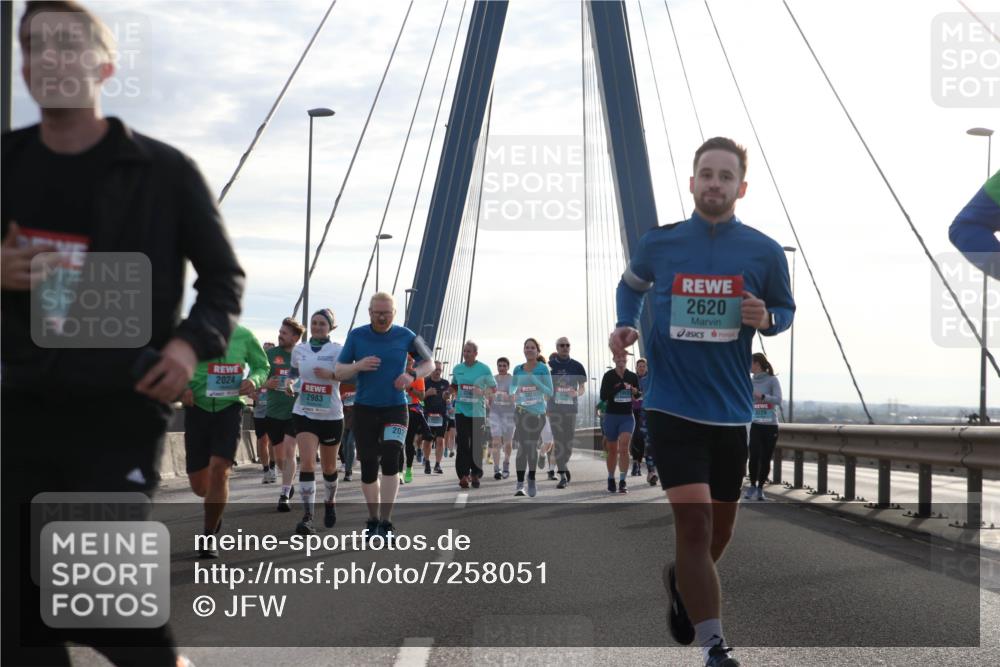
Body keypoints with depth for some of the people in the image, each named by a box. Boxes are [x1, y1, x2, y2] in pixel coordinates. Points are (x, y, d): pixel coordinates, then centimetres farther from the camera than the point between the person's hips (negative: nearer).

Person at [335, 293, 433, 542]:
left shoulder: (405, 336, -2)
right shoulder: (356, 336, -1)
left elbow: (429, 363, 9)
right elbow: (339, 372, 3)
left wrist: (412, 375, -12)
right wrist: (358, 366, -18)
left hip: (395, 408, -1)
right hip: (365, 409, 2)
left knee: (390, 458, -19)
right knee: (368, 466, 3)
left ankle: (385, 522, -15)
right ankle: (373, 519, 22)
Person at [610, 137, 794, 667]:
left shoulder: (765, 253, -4)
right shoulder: (657, 244, -3)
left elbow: (786, 311, 10)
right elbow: (631, 285, 17)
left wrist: (766, 318, -13)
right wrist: (625, 327, -1)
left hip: (731, 411, 3)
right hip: (671, 407, -2)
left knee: (719, 532, 17)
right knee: (695, 524, -14)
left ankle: (680, 582, 49)